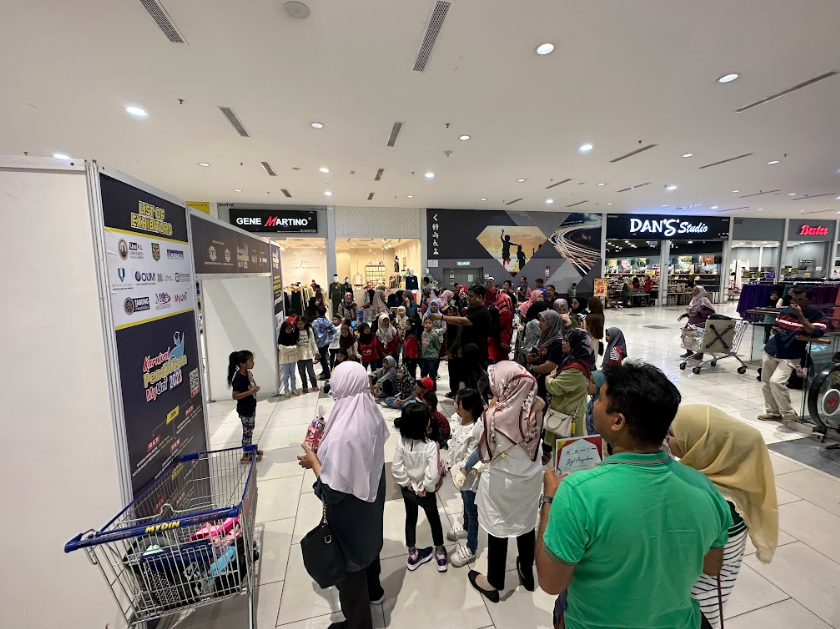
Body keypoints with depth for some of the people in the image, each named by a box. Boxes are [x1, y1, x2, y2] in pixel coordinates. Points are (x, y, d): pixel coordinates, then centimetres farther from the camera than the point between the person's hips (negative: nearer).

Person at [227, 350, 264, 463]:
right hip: (244, 410, -8)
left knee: (250, 430, 21)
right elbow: (235, 396, -26)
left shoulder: (248, 373, -2)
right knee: (247, 432, 5)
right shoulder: (239, 378, -27)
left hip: (251, 408, 8)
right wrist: (250, 391, -31)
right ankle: (246, 455, 20)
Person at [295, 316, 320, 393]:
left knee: (311, 371, 5)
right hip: (299, 356, 1)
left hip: (308, 355, -1)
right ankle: (305, 387, 24)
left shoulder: (309, 330, -3)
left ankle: (314, 385, 20)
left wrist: (316, 352, 4)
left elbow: (313, 342, 3)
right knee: (302, 372, 12)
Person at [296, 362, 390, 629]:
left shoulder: (343, 432, -38)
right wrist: (327, 449, 6)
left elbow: (333, 490, -29)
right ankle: (373, 590, 59)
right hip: (371, 498, 7)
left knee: (348, 559, 19)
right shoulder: (372, 413, -13)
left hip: (349, 509, -7)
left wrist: (313, 461, -15)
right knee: (368, 542, 31)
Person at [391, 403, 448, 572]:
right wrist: (426, 488, -13)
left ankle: (412, 555, 44)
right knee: (434, 520, 23)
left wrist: (408, 484, -6)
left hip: (408, 490, 3)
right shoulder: (431, 446, -32)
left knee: (410, 519, 26)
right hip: (426, 492, -3)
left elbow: (396, 468, -17)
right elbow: (433, 475, -31)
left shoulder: (401, 442, -20)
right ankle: (440, 554, 42)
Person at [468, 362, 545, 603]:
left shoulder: (495, 415, -30)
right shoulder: (534, 406, -16)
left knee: (498, 530, 16)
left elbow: (485, 451, -14)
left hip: (501, 481, -4)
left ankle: (494, 583, 38)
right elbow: (533, 441, 1)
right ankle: (527, 573, 48)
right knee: (526, 525, 25)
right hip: (529, 476, 5)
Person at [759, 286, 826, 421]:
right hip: (771, 352, 6)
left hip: (790, 357, -5)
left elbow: (817, 333, -22)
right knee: (766, 384, 9)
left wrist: (800, 315, -22)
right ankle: (773, 412, 24)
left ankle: (789, 414, -2)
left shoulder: (817, 315, -5)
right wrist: (775, 330, 0)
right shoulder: (785, 311, 8)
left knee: (776, 382, -20)